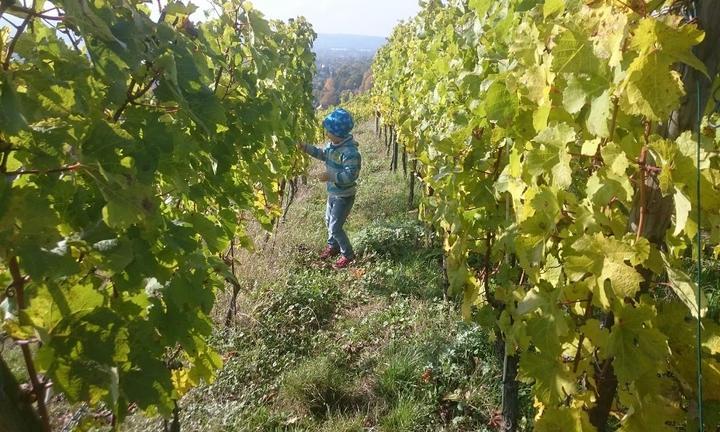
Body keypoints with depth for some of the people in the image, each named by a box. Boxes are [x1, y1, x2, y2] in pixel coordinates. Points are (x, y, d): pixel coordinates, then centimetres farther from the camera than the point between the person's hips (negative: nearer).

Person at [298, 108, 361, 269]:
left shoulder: (350, 152, -30)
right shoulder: (332, 144, -2)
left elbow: (351, 176, -33)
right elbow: (322, 154, 17)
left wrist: (330, 176, -35)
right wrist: (305, 147, 6)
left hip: (344, 196, -9)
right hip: (333, 192, 9)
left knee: (335, 227, -2)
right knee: (329, 220, 24)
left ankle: (348, 254, 18)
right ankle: (333, 246, 46)